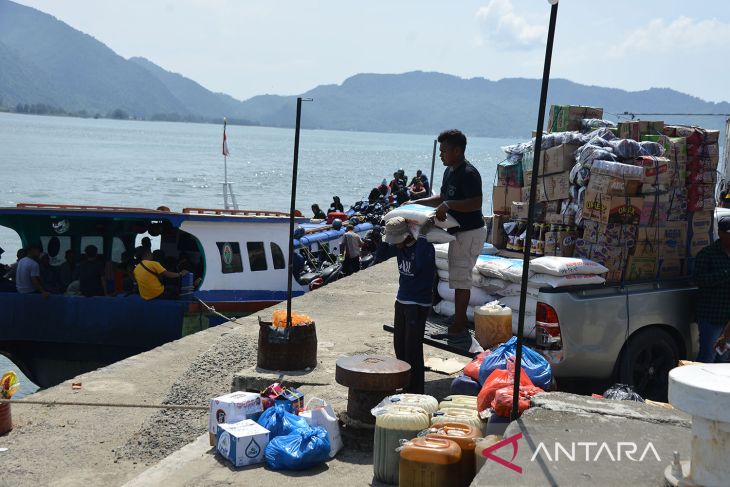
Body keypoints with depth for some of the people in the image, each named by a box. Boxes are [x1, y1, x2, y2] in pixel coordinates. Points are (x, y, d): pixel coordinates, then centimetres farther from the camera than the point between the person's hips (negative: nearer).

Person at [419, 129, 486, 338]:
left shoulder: (469, 174, -20)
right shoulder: (450, 171, 12)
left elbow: (476, 203, -29)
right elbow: (442, 198, 24)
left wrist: (448, 205, -32)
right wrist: (417, 203, 15)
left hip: (470, 233, -10)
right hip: (459, 232, 10)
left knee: (461, 278, -6)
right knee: (458, 276, 15)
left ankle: (459, 326, 0)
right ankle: (460, 320, 25)